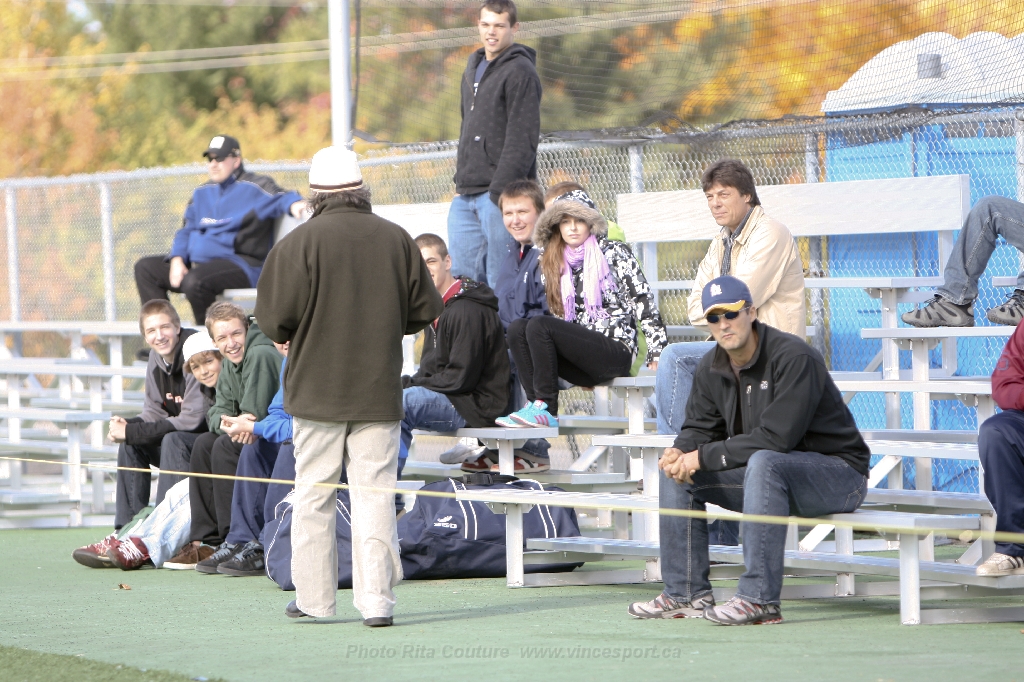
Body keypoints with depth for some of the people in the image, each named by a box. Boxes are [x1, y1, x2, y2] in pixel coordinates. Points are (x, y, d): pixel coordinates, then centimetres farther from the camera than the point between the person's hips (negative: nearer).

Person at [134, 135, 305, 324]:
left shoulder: (254, 187, -3)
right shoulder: (202, 193, 20)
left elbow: (280, 199, -20)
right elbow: (186, 230, 19)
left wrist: (293, 203, -46)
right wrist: (177, 259, 0)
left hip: (240, 264, -9)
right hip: (196, 262, 9)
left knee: (195, 281, -37)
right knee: (145, 268, 7)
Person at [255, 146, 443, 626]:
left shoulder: (301, 242, -9)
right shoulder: (397, 239, 1)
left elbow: (275, 317, -10)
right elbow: (425, 311, 6)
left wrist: (286, 336, 12)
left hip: (317, 389, -2)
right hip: (380, 389, 2)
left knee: (313, 494, 9)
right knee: (375, 495, 2)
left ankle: (314, 598, 13)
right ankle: (376, 600, -4)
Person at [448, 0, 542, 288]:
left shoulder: (520, 72, -8)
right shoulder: (473, 70, 21)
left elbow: (522, 141, -15)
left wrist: (500, 190, -21)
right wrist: (461, 182, 17)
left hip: (501, 192, -8)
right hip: (467, 197, 8)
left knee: (501, 281, -8)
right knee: (462, 275, 5)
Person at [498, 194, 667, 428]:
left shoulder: (614, 253, 2)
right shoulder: (555, 264, 18)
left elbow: (643, 300, -3)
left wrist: (657, 354, -9)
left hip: (616, 353, -6)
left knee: (538, 325, -24)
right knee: (517, 328, -16)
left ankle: (546, 409, -29)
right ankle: (535, 403, -28)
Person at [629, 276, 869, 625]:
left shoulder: (793, 357, -22)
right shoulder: (711, 369, 4)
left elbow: (776, 437, -29)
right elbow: (700, 427, 11)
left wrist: (704, 457, -25)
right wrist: (679, 452, -15)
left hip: (836, 471, -8)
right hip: (770, 477, 8)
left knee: (763, 463, -38)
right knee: (677, 470, 1)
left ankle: (759, 599, -38)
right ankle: (687, 594, 1)